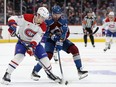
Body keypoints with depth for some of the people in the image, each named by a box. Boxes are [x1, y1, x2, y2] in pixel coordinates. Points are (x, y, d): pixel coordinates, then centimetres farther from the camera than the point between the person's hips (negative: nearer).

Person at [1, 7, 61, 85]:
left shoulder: (43, 26, -14)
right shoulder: (26, 17, -24)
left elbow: (37, 38, -22)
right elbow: (13, 19, -21)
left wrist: (31, 46, -35)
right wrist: (12, 26, -39)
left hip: (35, 43, 3)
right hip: (22, 41, -3)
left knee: (44, 58, -2)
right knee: (19, 56, -26)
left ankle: (50, 73, 23)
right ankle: (7, 74, -21)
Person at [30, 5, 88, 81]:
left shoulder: (63, 19, -14)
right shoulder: (48, 20, -19)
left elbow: (65, 32, -21)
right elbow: (45, 33, -14)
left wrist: (60, 42, -32)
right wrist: (52, 36, -31)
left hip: (61, 39, 3)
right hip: (50, 40, -3)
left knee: (74, 49, -14)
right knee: (48, 55, -23)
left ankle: (80, 70, -7)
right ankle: (34, 72, -8)